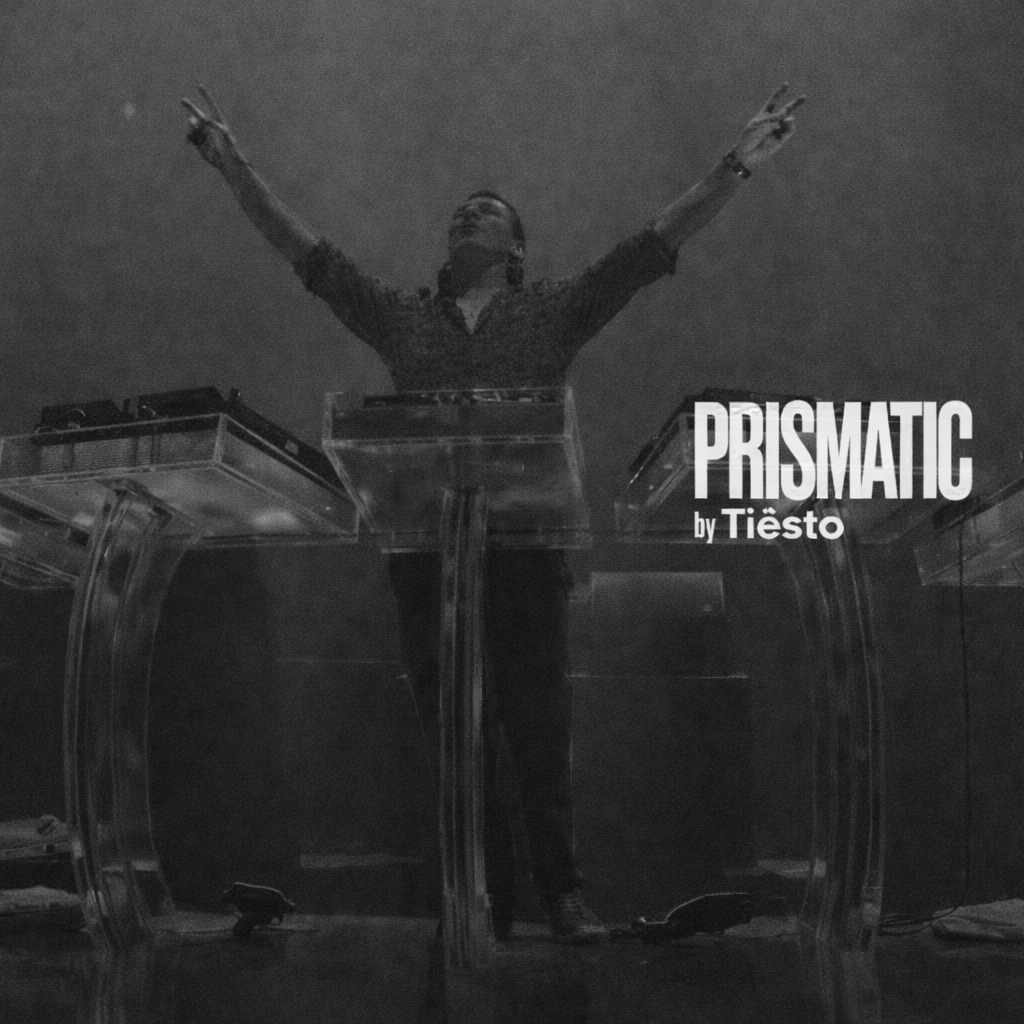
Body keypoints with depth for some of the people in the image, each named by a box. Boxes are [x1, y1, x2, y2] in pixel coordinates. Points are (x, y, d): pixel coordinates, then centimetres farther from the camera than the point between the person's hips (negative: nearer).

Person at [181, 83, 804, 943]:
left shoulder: (554, 313, 11)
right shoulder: (400, 316, 16)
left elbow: (654, 245, 5)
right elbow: (305, 248, 16)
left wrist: (734, 171, -2)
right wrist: (232, 163, 13)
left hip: (528, 546, -2)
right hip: (427, 547, 2)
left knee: (539, 725, -2)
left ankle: (562, 892, 5)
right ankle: (484, 898, 9)